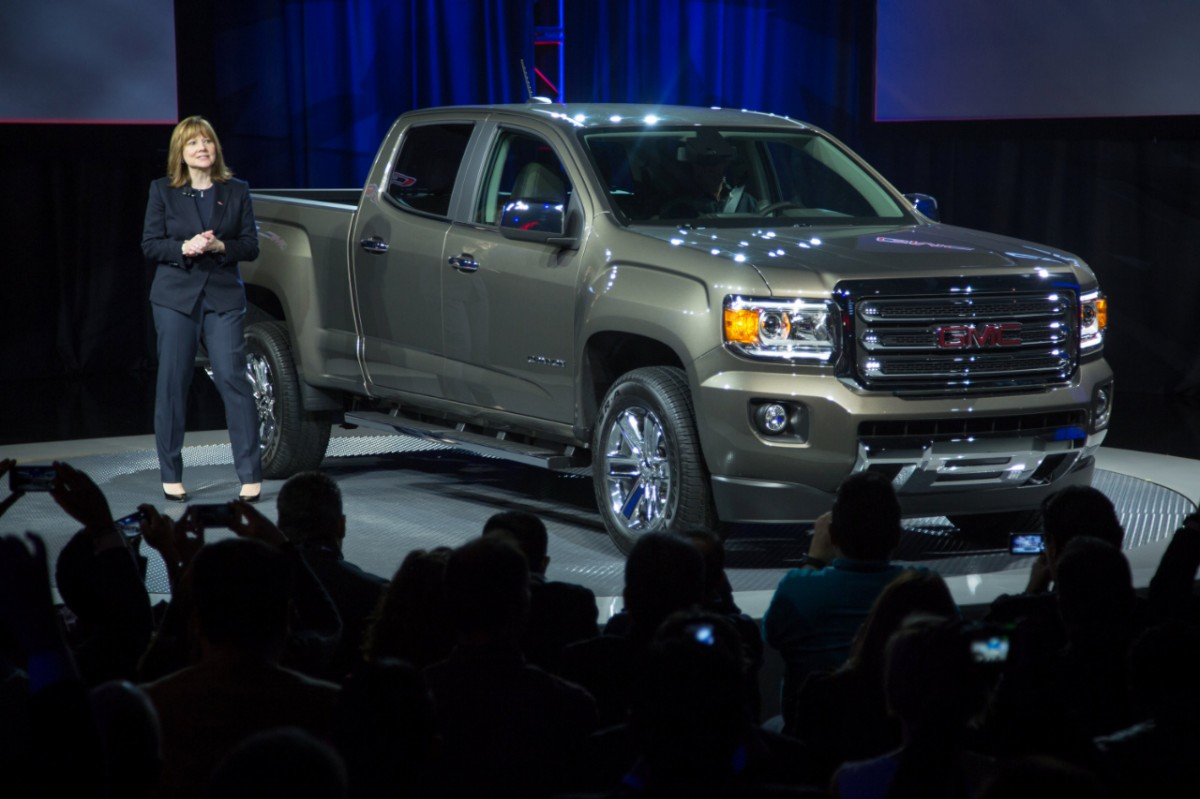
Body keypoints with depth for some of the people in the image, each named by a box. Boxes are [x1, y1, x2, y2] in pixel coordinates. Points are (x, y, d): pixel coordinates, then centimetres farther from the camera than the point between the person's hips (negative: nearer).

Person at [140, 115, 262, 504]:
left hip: (223, 297, 0)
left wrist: (220, 246, -14)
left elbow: (251, 245, 5)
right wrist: (185, 248, -15)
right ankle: (171, 476, 12)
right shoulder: (163, 191, 6)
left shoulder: (236, 191, 8)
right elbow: (149, 245, 3)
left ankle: (250, 476, -5)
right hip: (176, 297, 0)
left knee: (233, 379, -8)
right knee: (172, 384, 2)